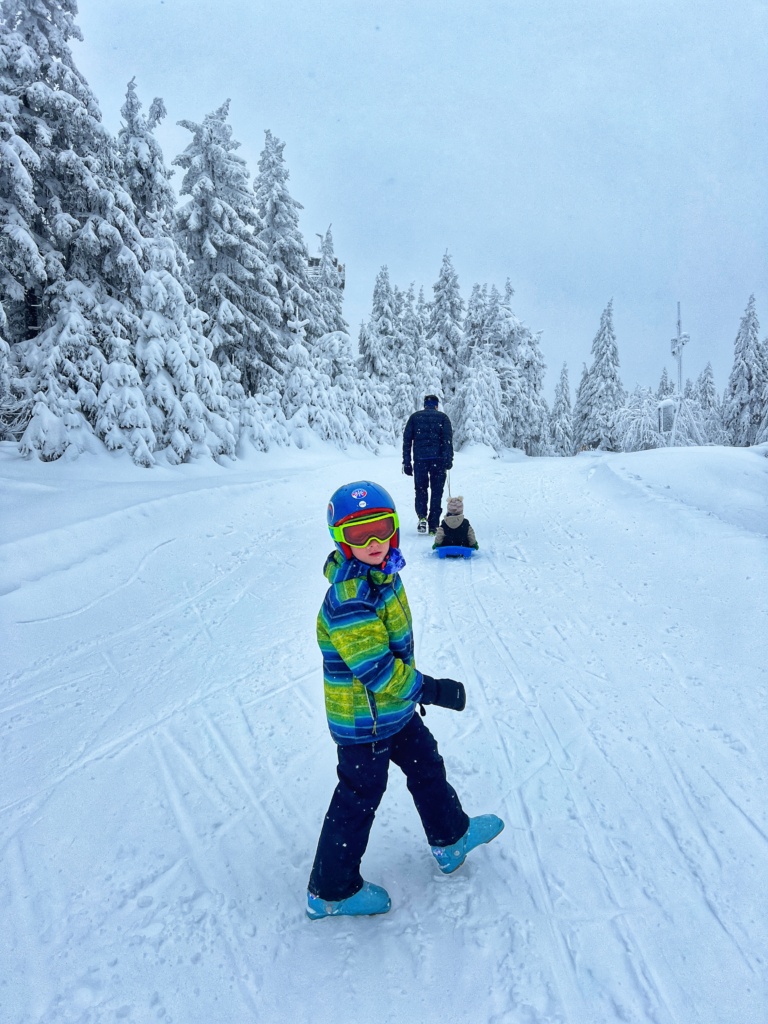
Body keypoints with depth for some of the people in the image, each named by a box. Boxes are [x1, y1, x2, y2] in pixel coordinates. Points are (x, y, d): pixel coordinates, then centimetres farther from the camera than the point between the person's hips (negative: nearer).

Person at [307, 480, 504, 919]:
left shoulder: (382, 573, -1)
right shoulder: (349, 598, -31)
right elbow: (373, 668, -32)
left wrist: (412, 685, 22)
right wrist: (431, 689, -26)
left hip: (394, 706, 9)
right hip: (364, 719, -9)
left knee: (426, 765, 24)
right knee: (359, 799, 7)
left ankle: (451, 839, 48)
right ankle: (332, 891, 28)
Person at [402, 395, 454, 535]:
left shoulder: (414, 417, 12)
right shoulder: (442, 417, 8)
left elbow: (407, 440, 7)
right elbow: (448, 439, -5)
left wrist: (407, 463, 8)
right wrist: (449, 459, -9)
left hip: (419, 460, 1)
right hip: (438, 460, -1)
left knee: (420, 490, 13)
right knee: (436, 492, 6)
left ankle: (422, 516, -10)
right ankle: (433, 525, 4)